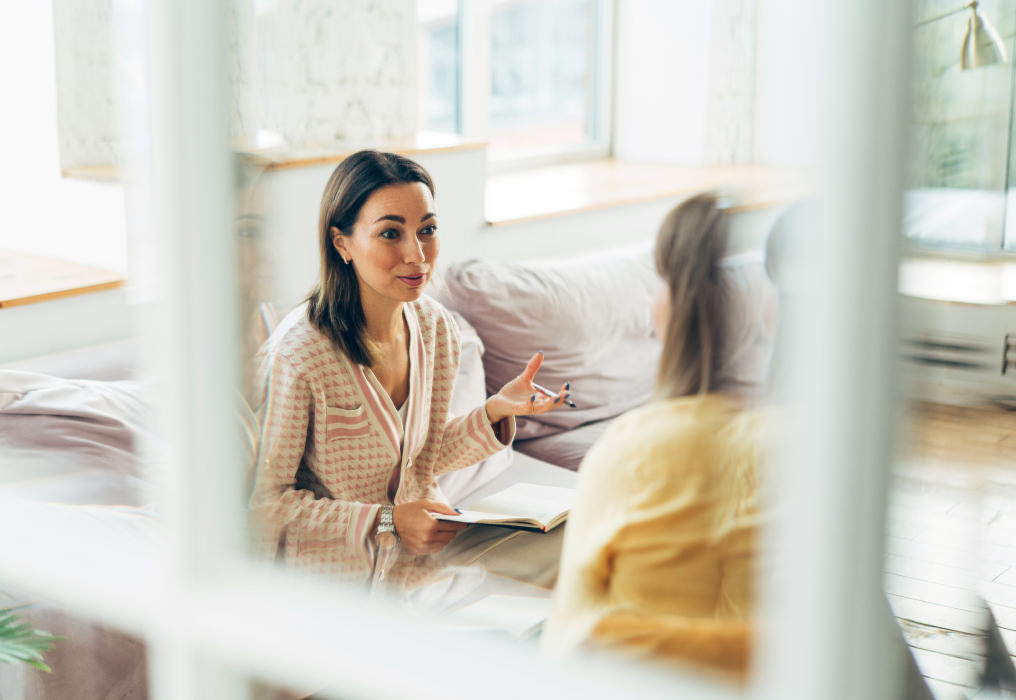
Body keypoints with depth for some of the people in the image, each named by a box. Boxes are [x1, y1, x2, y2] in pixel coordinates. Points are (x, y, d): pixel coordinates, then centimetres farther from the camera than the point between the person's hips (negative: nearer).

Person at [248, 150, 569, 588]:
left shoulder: (437, 328, -2)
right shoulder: (296, 355, -24)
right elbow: (266, 502, -16)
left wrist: (495, 411, -6)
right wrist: (387, 522, -19)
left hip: (418, 561, 7)